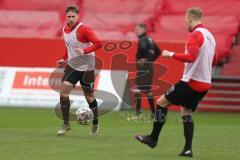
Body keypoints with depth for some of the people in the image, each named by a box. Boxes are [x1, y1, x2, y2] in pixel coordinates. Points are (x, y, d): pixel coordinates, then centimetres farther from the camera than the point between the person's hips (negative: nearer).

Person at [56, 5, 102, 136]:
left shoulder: (84, 29, -16)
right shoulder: (65, 29, 5)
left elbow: (98, 44, -24)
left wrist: (84, 51, -34)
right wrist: (65, 59, 14)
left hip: (86, 68, -5)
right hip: (72, 66, 5)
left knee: (89, 97, 5)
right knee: (63, 93, -10)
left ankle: (95, 124, 26)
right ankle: (66, 124, -1)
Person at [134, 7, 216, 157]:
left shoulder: (195, 35, -14)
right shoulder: (210, 35, 13)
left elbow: (191, 56, -27)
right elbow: (211, 60, 24)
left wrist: (171, 54, -18)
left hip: (191, 82, -8)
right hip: (205, 83, 8)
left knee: (162, 102, 3)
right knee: (186, 113, 15)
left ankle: (153, 138, 8)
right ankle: (188, 149, 5)